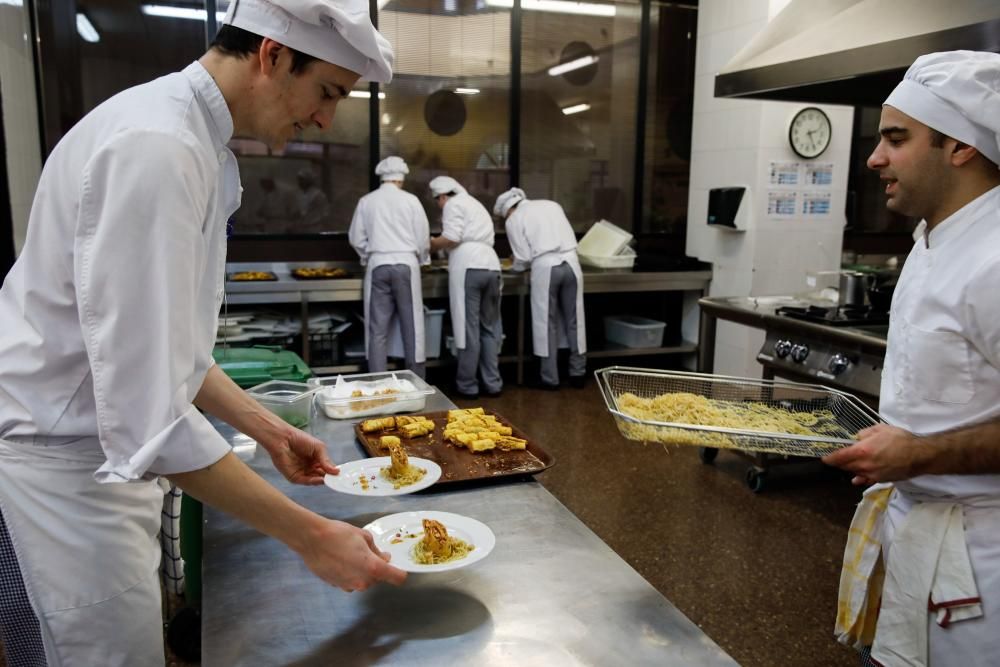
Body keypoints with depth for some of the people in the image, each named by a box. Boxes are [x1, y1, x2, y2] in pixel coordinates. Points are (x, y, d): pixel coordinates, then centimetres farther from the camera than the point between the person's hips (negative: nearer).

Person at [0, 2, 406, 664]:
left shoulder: (193, 137, 7)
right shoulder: (156, 147, -25)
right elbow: (150, 413, -29)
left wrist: (265, 426, 11)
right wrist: (310, 536, -23)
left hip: (103, 452, 9)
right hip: (54, 475, -9)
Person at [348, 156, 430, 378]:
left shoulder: (366, 201, 5)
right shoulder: (410, 200, -1)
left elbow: (356, 238, 7)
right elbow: (423, 237, 1)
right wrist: (421, 259, 20)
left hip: (378, 265, 2)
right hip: (405, 264, -1)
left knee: (378, 327, 5)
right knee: (411, 324, 4)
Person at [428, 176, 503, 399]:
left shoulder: (453, 204, 4)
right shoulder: (475, 204, 30)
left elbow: (452, 238, -9)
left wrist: (432, 244, 8)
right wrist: (441, 247, 27)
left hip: (468, 267, -7)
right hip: (491, 266, 7)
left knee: (468, 327, -2)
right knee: (490, 327, 12)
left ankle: (467, 385, 5)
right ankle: (493, 383, 15)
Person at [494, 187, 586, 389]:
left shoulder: (514, 220, 5)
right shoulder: (551, 205, 18)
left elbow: (523, 258, 2)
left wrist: (514, 267, 22)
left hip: (545, 267, -4)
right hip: (570, 263, 4)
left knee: (547, 323, 6)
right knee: (574, 320, 11)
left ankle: (550, 378, 11)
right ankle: (578, 373, 19)